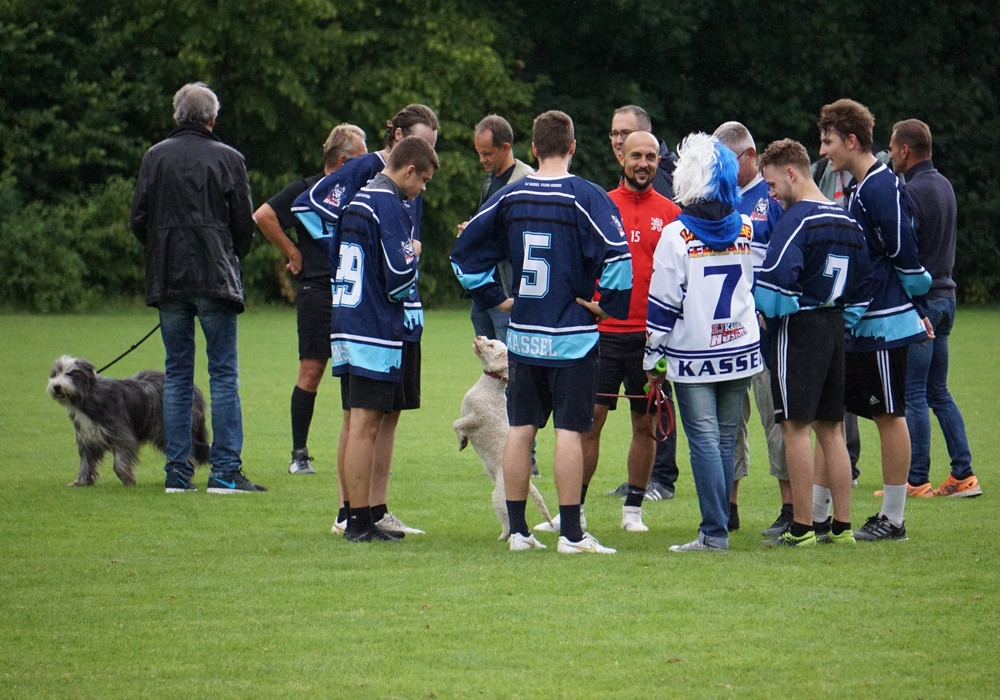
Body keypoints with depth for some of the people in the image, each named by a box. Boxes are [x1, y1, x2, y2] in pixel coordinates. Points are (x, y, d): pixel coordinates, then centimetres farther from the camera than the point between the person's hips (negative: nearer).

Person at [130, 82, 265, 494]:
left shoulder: (155, 157, 3)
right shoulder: (228, 159, -3)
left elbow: (139, 220, 3)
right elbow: (245, 223, 0)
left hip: (167, 280, 3)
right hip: (215, 279, -3)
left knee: (176, 376, 8)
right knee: (224, 374, 1)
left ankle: (177, 472, 6)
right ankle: (225, 471, -4)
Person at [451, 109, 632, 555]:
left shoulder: (509, 197, 5)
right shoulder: (585, 196, -10)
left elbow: (466, 252, 11)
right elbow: (616, 254, -21)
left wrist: (494, 299, 16)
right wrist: (609, 305, -7)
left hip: (523, 334, 4)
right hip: (573, 335, -4)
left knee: (520, 429, 9)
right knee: (569, 430, -2)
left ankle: (517, 530, 12)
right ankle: (570, 533, -2)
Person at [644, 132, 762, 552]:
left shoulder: (676, 235, -11)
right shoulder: (749, 231, 3)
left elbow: (663, 304, -9)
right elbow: (760, 285, 16)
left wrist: (654, 359, -2)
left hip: (694, 357, -4)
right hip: (740, 350, 5)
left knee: (704, 442, -5)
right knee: (725, 440, 11)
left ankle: (714, 533, -10)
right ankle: (720, 520, 14)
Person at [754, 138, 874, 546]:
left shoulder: (796, 218, -13)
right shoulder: (847, 221, 13)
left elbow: (776, 279, -23)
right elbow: (863, 283, 16)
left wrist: (766, 313, -6)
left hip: (797, 327, -8)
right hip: (835, 327, 8)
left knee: (796, 427, -5)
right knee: (831, 428, 12)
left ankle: (801, 528, -6)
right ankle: (841, 525, 12)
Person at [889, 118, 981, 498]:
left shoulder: (911, 192, -16)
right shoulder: (944, 185, 12)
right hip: (944, 294, 9)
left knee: (913, 394, -4)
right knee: (938, 392, 13)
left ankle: (916, 480, -2)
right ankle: (963, 475, 10)